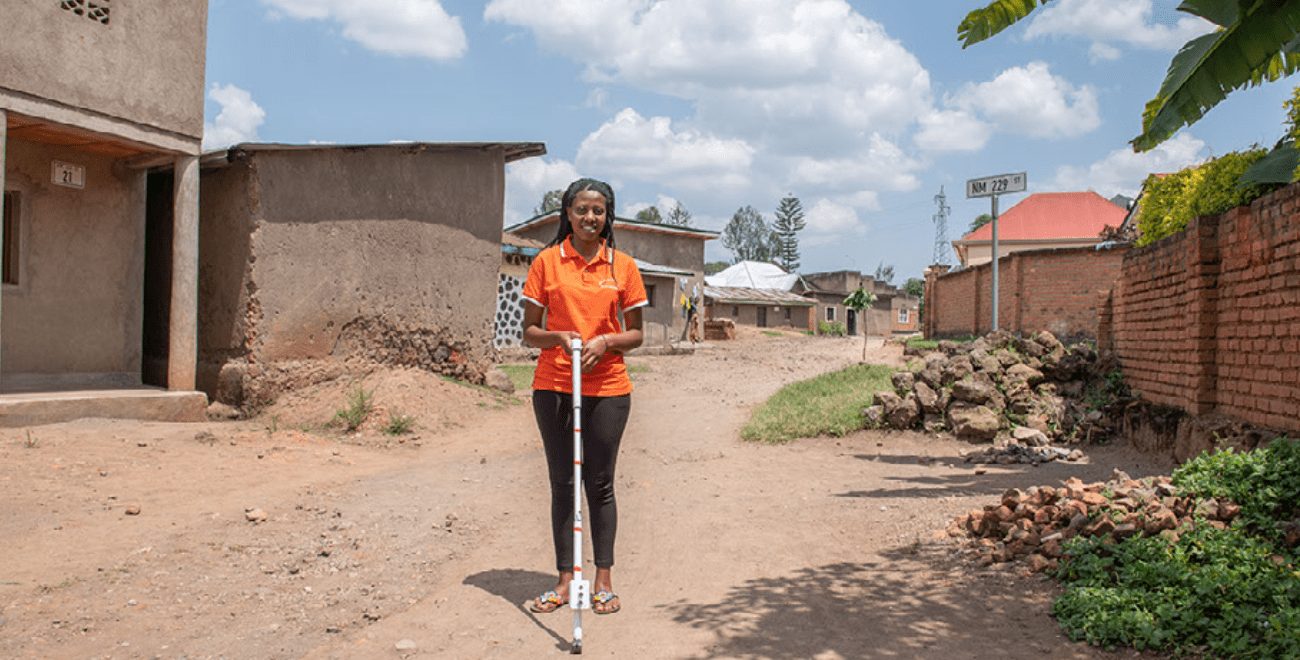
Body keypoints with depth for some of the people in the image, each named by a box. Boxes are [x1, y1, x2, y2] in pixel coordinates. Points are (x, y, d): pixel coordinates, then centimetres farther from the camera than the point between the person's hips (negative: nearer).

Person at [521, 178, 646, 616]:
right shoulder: (547, 262, 3)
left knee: (600, 485, 6)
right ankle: (565, 580, 15)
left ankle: (603, 580, 17)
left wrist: (605, 341, -12)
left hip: (608, 388, 0)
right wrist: (561, 336, -15)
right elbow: (529, 332, 4)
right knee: (562, 484, 6)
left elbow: (635, 334, 7)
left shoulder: (623, 266, 4)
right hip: (553, 386, 0)